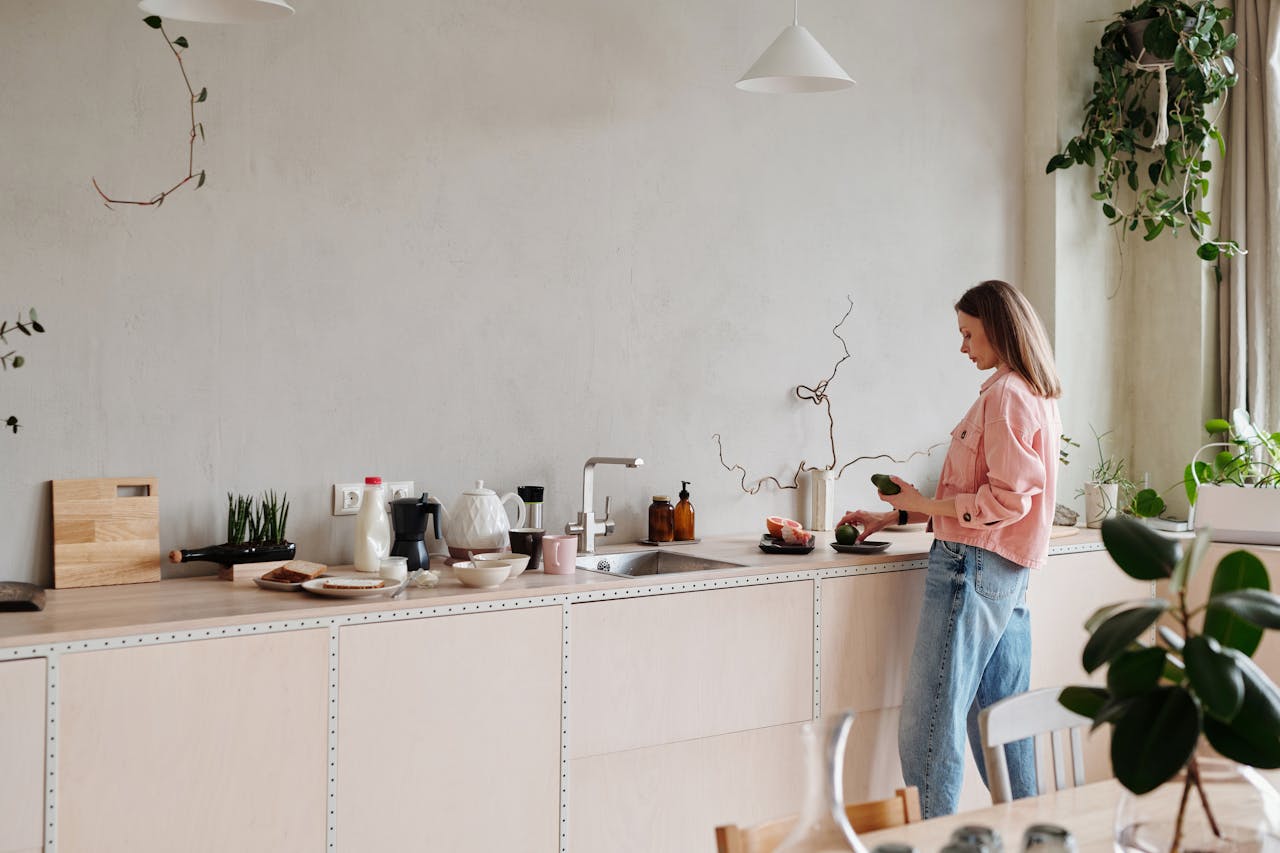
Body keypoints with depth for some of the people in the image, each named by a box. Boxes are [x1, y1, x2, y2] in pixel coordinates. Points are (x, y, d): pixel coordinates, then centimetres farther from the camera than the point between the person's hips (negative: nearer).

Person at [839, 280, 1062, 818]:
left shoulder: (1006, 394, -11)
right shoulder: (1035, 396, 19)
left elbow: (1007, 497, -18)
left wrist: (926, 505, -10)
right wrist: (896, 517, 17)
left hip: (973, 566, -10)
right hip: (1010, 572, 10)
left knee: (929, 725, -7)